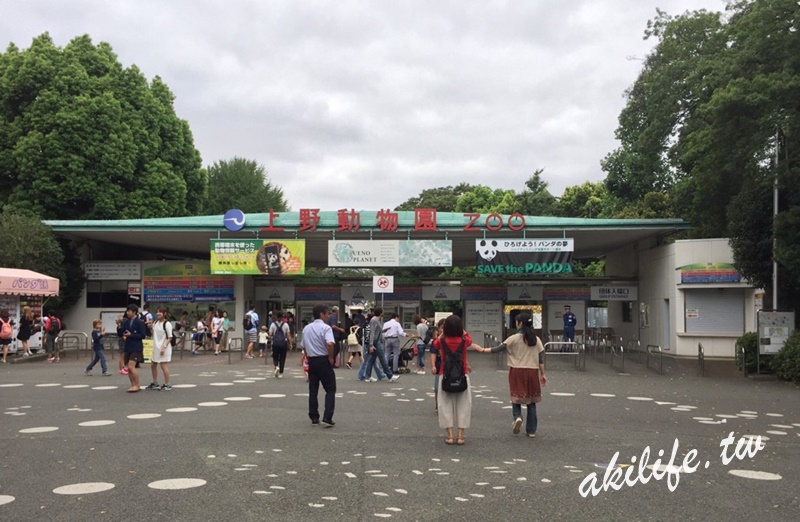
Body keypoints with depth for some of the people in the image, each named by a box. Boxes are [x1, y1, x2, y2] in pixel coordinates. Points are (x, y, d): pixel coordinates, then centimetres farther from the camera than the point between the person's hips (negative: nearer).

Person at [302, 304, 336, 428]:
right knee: (330, 389, 1)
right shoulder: (326, 327, -11)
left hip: (311, 361, 6)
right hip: (323, 360, -6)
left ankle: (314, 418, 13)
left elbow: (304, 346, 14)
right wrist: (331, 358, -13)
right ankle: (327, 418, -7)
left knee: (313, 390, 11)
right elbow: (330, 344, -25)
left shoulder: (306, 329, 11)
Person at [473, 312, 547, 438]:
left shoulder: (514, 338, -6)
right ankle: (531, 430, 11)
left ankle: (517, 417, -16)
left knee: (517, 397, 11)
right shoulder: (536, 339, 3)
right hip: (532, 372, 2)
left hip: (517, 371, -2)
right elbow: (541, 358, 3)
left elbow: (498, 349, -6)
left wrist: (482, 350, 3)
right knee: (531, 401, 9)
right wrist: (542, 374, 10)